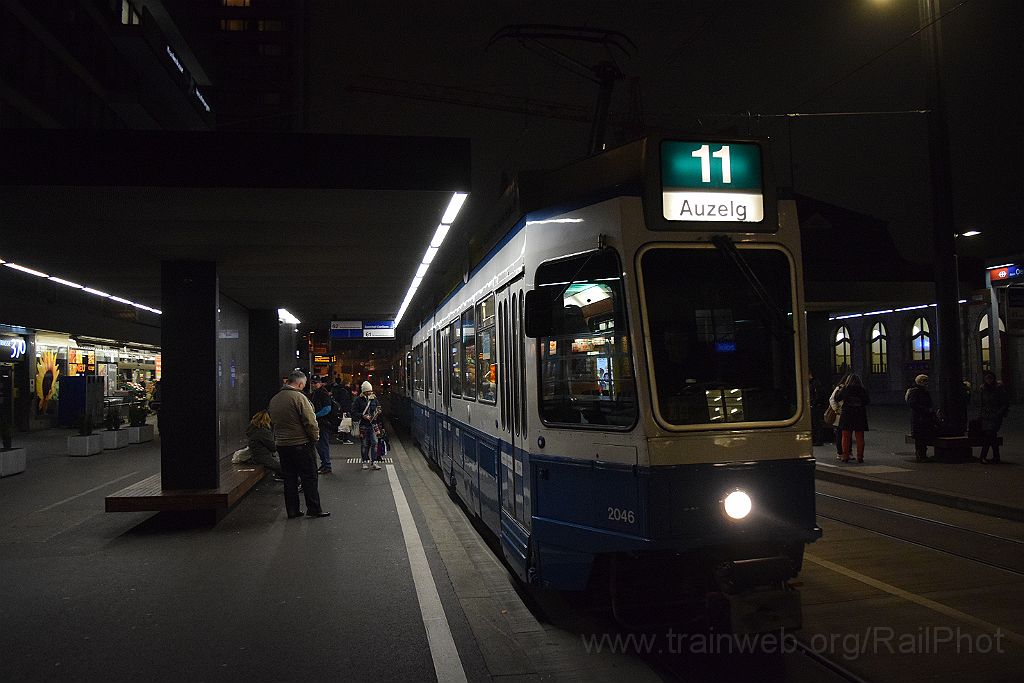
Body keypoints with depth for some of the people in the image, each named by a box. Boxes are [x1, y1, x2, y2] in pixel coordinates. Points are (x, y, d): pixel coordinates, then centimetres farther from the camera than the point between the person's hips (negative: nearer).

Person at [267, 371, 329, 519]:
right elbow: (310, 421, -17)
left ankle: (292, 511, 16)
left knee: (289, 479, 12)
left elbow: (273, 420, 16)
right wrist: (315, 437, -4)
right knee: (309, 478, 3)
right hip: (301, 444, -7)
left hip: (281, 444, 7)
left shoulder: (274, 399, 8)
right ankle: (314, 509, 6)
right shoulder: (299, 397, -16)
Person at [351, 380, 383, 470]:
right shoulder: (358, 400, -4)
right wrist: (363, 416, -20)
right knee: (364, 445, 6)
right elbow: (354, 413, -6)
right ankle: (365, 462, 18)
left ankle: (374, 462, -1)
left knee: (374, 443, -6)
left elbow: (378, 409, 20)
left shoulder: (374, 398, 8)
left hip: (373, 425, 2)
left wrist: (378, 412, -3)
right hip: (363, 425, -2)